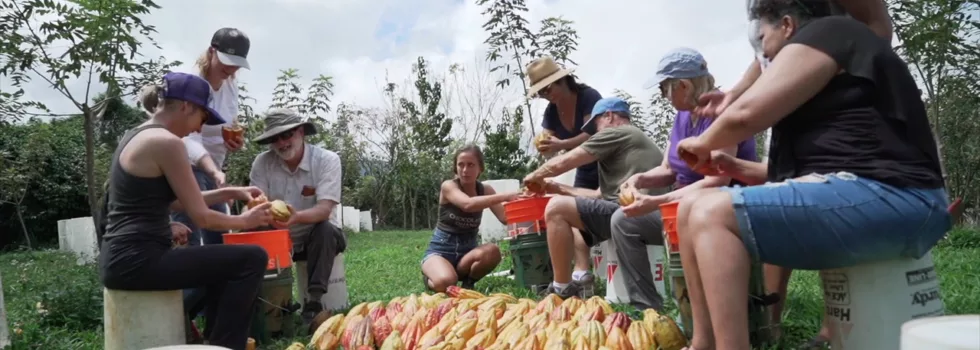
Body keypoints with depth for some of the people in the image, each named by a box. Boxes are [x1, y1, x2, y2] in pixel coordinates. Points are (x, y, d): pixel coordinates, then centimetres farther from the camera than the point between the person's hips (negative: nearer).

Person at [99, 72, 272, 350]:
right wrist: (244, 221, 4)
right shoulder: (166, 141, -15)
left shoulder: (137, 136, 15)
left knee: (223, 262, 27)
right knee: (252, 259, -11)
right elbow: (201, 217, -14)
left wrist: (230, 193, 19)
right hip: (137, 261, -11)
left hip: (122, 258, 11)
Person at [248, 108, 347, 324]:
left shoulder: (327, 160, -18)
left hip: (317, 235, -3)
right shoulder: (262, 162, -9)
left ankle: (314, 301, -28)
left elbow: (324, 209, -28)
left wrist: (296, 217, -48)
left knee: (325, 230, -34)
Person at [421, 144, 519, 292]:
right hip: (441, 250, -3)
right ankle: (430, 279, 3)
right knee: (445, 283, -36)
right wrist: (504, 196, -42)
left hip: (468, 250, 4)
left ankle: (468, 282, -1)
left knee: (492, 251, -32)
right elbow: (468, 205, -35)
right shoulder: (448, 186, -14)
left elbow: (505, 217, -10)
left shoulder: (485, 190, 1)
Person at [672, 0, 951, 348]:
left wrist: (702, 143, 7)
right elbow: (811, 158, 29)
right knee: (693, 207, 7)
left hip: (887, 200, -10)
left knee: (713, 214, -22)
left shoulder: (821, 36, -2)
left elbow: (746, 114, -13)